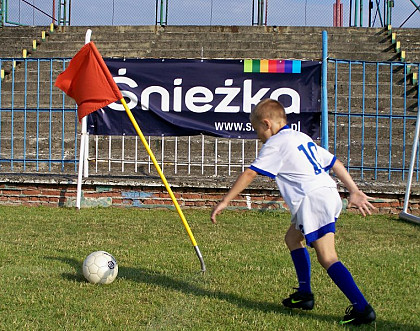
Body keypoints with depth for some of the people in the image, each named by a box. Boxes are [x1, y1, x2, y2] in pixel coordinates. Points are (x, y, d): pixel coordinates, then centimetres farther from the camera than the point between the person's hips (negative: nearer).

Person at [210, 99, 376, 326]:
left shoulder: (275, 143, -2)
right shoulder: (302, 138, 23)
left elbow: (249, 174, -6)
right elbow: (334, 163, 23)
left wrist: (224, 202, -3)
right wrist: (354, 191, 24)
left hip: (314, 200, -10)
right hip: (329, 194, 10)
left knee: (327, 258, -13)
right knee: (293, 238, 25)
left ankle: (362, 308, -20)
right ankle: (305, 294, 27)